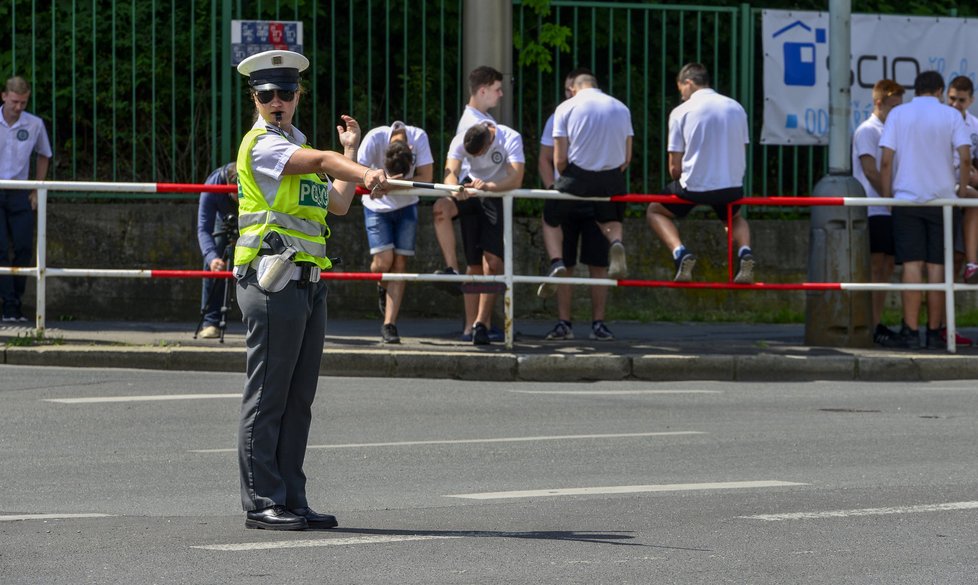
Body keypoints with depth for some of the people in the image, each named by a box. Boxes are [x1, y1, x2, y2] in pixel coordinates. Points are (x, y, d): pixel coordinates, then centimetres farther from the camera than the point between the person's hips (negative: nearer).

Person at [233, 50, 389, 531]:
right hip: (274, 281, -9)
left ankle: (290, 499, 13)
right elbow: (321, 161, -25)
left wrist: (351, 151, 23)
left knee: (298, 399, 9)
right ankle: (261, 503, -5)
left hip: (307, 283, 9)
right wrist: (367, 174, -39)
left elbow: (337, 203, 26)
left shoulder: (295, 145, 22)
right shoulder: (263, 144, -7)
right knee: (267, 397, -7)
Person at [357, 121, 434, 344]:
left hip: (406, 207, 1)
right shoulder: (374, 138, -27)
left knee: (400, 263, -6)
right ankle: (382, 286, 22)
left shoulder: (419, 137, -23)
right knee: (384, 261, -15)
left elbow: (426, 178, -22)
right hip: (377, 206, -1)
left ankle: (389, 325, -3)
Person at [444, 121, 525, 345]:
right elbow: (450, 173, -27)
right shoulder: (460, 141, -17)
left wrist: (488, 186, -50)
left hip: (499, 195, -2)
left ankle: (481, 324, -16)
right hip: (471, 195, 2)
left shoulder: (510, 139, -24)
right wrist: (455, 187, -51)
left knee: (493, 261, -17)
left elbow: (516, 180, -33)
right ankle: (471, 323, 9)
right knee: (475, 264, 1)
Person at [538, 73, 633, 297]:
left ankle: (556, 262, -4)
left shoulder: (566, 108, 0)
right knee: (610, 219, 29)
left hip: (578, 173, -2)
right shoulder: (621, 109, 9)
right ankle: (616, 243, -5)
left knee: (551, 219, 20)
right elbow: (627, 158, 8)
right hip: (611, 177, 2)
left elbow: (559, 159, -4)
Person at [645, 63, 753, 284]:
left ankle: (679, 252, -3)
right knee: (735, 218, 37)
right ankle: (744, 251, 3)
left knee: (655, 211, 24)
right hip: (732, 187, 3)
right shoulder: (736, 108, 7)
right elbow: (742, 154, 12)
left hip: (695, 187, -3)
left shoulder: (681, 112, -3)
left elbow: (675, 167, -2)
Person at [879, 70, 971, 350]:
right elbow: (965, 157, -7)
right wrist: (962, 187, 7)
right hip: (942, 199, 0)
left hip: (906, 199, 0)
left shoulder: (897, 114, 4)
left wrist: (886, 195, 5)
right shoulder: (951, 115, 2)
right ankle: (934, 332, 4)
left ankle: (911, 331, -9)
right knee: (937, 266, 3)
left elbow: (886, 160, -3)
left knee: (912, 265, -3)